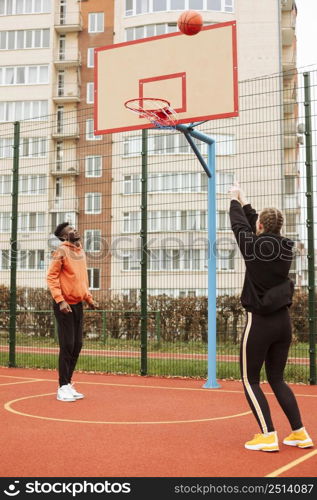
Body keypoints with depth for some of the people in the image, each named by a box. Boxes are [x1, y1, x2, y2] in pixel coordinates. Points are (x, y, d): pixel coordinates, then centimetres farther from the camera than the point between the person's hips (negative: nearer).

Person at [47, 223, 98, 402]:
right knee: (67, 346, -7)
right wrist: (60, 301, -21)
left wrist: (89, 298, 14)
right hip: (65, 305, -7)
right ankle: (63, 388, 2)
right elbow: (51, 277, -14)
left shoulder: (81, 251, 13)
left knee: (77, 346, 10)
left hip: (78, 304, 8)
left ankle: (69, 384, 20)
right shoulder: (62, 251, -10)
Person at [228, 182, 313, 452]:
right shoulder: (285, 247, 3)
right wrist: (245, 202, 32)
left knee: (250, 381, 5)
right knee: (277, 379, 17)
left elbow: (240, 225, 5)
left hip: (259, 322, -6)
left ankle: (268, 436, -1)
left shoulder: (254, 247, -12)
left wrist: (235, 201, 24)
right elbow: (262, 232, 20)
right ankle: (300, 433, 15)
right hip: (283, 321, 6)